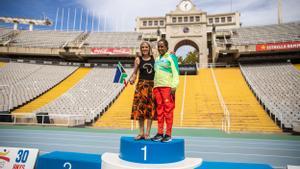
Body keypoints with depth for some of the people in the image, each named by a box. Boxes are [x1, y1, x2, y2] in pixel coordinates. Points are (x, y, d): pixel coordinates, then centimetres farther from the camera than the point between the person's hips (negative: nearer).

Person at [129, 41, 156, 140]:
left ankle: (147, 133, 7)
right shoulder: (138, 59, 7)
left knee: (150, 109, -1)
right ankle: (141, 133, 8)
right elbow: (135, 73, 5)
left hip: (152, 85, 0)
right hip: (141, 85, 0)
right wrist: (132, 79, -15)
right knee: (140, 108, -2)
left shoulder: (154, 58, 8)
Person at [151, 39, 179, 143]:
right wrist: (154, 87, 12)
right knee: (159, 110, 5)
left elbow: (175, 72, -5)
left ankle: (168, 134, -1)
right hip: (157, 87, 6)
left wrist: (174, 86, -15)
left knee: (168, 110, -6)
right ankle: (160, 133, 11)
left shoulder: (171, 57, 4)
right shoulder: (157, 59, 23)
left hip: (167, 86, -6)